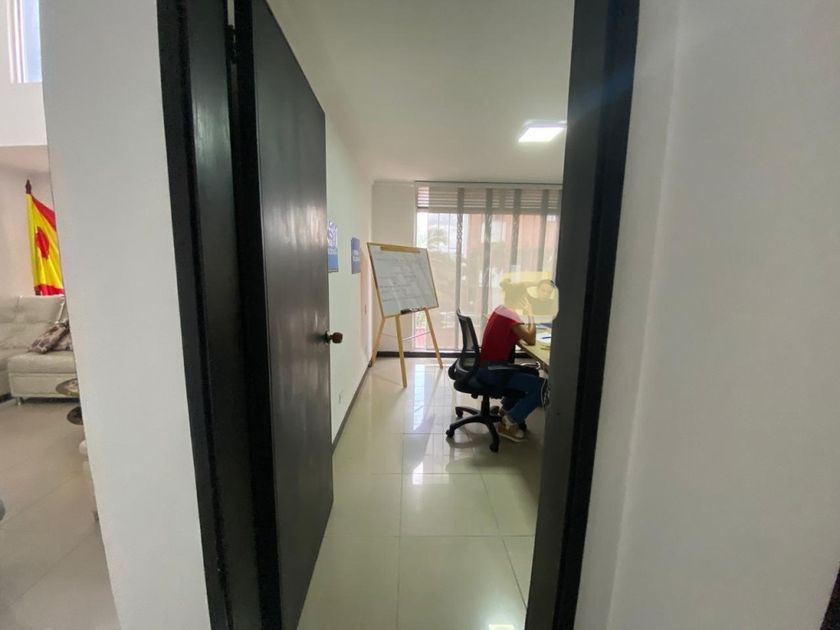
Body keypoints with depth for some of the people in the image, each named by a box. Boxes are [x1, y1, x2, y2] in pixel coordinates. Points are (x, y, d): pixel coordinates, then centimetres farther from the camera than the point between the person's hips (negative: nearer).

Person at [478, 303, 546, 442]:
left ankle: (507, 409, 29)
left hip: (485, 366, 10)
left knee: (531, 373, 25)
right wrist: (530, 314, -5)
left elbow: (519, 333, 20)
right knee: (542, 387, -11)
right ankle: (509, 423, 2)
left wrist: (526, 323, 2)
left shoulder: (500, 309, 10)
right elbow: (531, 340, -13)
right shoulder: (511, 315, -18)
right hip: (492, 371, -10)